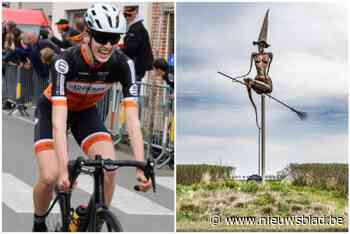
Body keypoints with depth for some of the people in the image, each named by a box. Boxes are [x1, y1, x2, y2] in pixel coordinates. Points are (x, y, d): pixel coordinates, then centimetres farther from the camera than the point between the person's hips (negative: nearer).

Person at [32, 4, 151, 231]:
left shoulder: (123, 64, -27)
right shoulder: (65, 61, -36)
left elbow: (133, 120, -30)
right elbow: (59, 120, -42)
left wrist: (141, 167, -40)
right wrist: (64, 168, -51)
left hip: (86, 112, 3)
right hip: (52, 110, -2)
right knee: (50, 176, -20)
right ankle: (39, 224, 10)